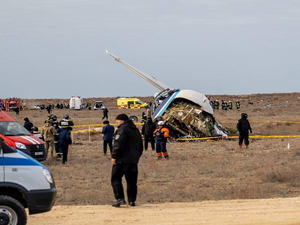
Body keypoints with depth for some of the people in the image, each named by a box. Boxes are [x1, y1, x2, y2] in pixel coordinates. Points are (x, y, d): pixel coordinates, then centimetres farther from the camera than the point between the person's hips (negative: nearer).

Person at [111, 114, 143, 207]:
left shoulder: (122, 130, -11)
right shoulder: (136, 130, 18)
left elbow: (118, 144, -20)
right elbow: (140, 147, 24)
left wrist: (114, 156, -16)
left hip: (122, 160, -8)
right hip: (133, 160, 8)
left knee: (116, 179, -4)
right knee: (132, 181, 11)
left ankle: (120, 198, -15)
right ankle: (132, 200, 10)